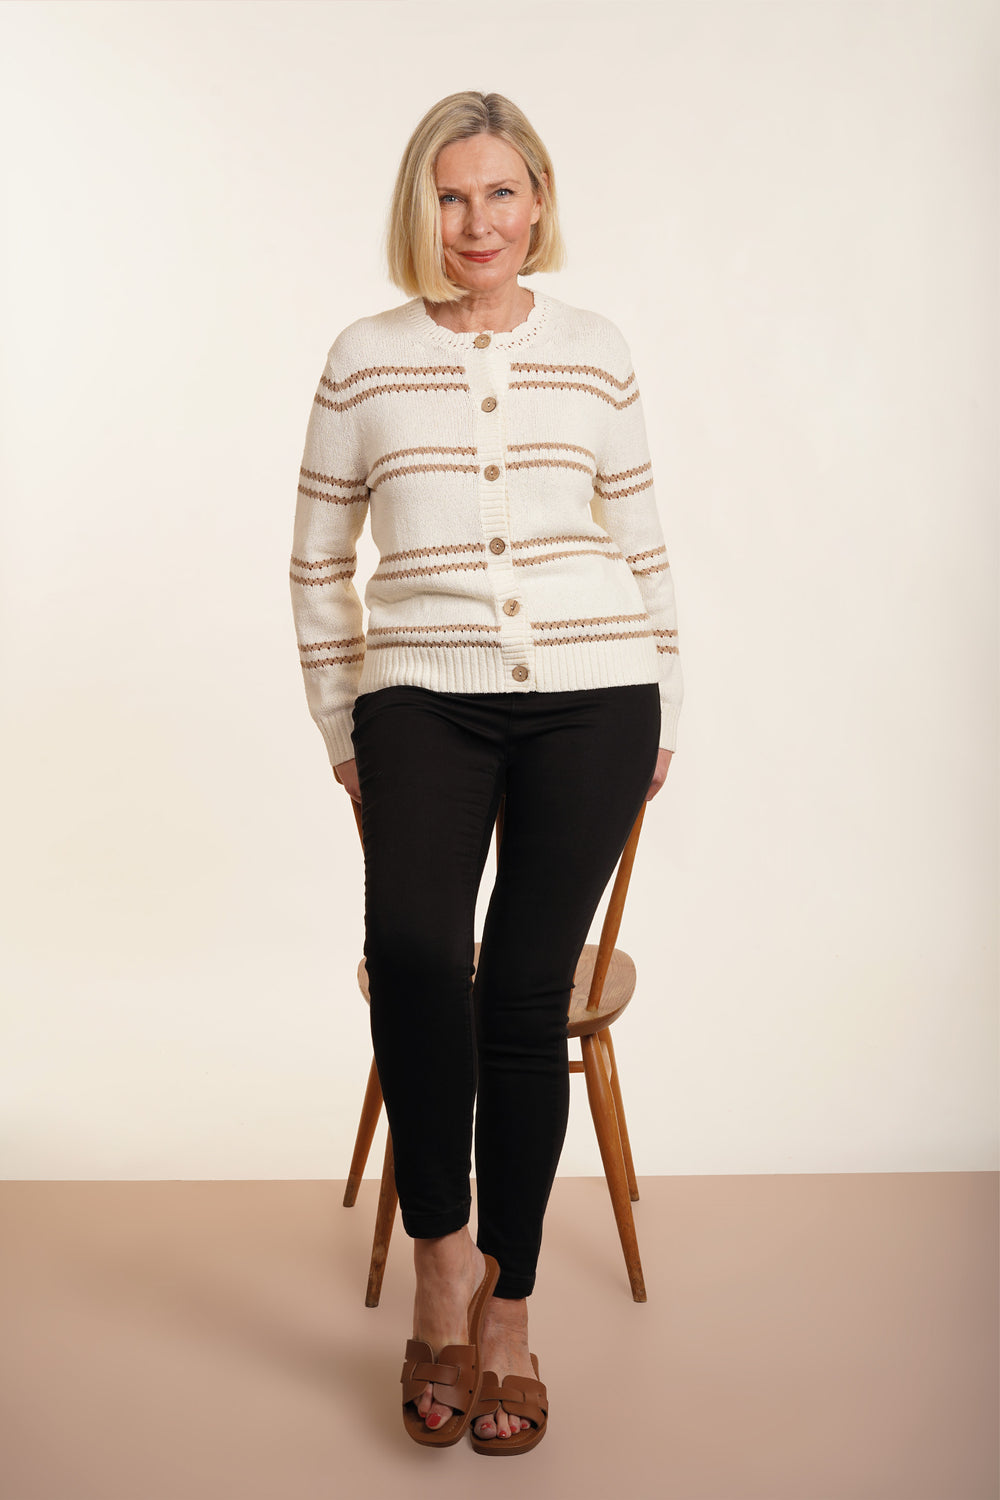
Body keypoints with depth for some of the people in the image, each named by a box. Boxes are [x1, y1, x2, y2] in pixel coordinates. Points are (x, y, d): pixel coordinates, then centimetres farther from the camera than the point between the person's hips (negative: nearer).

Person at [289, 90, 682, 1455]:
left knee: (524, 987, -3)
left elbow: (642, 544, 16)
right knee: (412, 942, -24)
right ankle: (440, 1253, -3)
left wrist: (665, 715, 15)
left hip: (589, 698, 0)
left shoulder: (595, 350, 10)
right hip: (425, 698, 0)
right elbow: (317, 561, 13)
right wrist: (342, 728, 11)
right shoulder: (365, 359, 8)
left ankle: (507, 1311, 13)